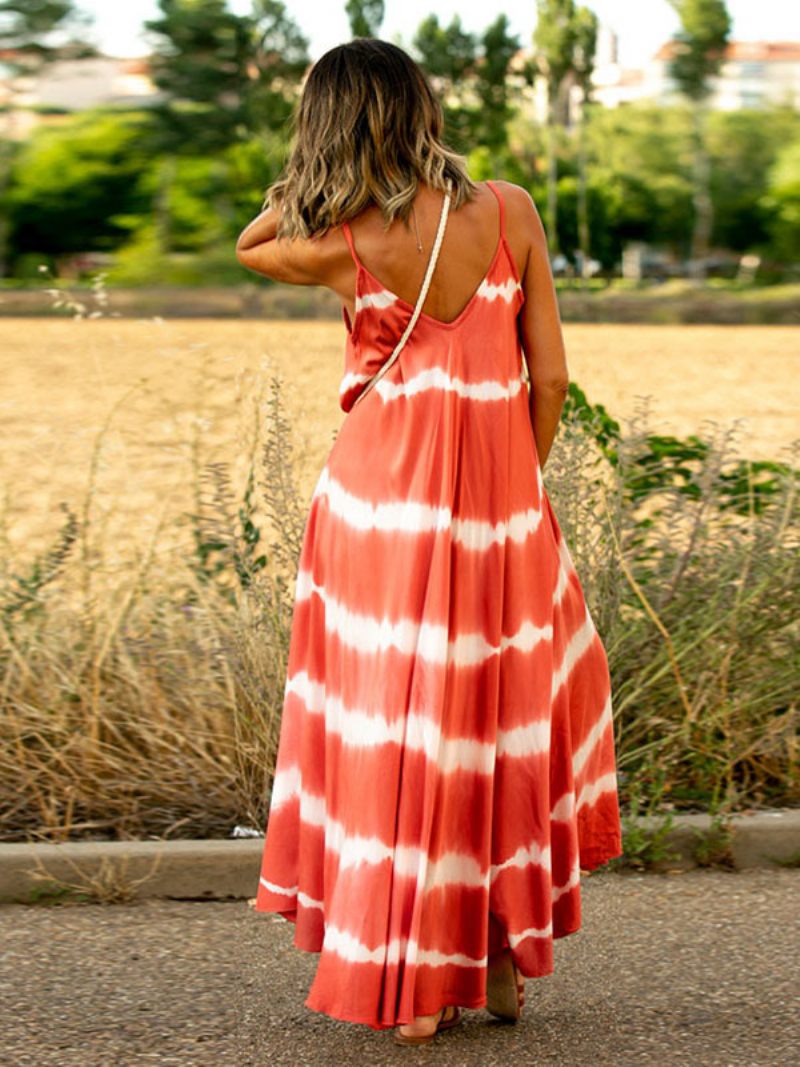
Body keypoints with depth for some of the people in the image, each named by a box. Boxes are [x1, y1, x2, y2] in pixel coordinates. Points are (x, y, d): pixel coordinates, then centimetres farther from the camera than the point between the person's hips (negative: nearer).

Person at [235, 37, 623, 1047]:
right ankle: (504, 961, 26)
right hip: (499, 502, 2)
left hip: (379, 501, -1)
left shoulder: (342, 246, -10)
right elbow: (549, 375, -1)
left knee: (387, 734, 9)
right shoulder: (511, 211, -4)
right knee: (506, 725, 18)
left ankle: (409, 988, 15)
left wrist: (321, 172, 4)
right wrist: (517, 485, 12)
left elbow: (248, 245, 13)